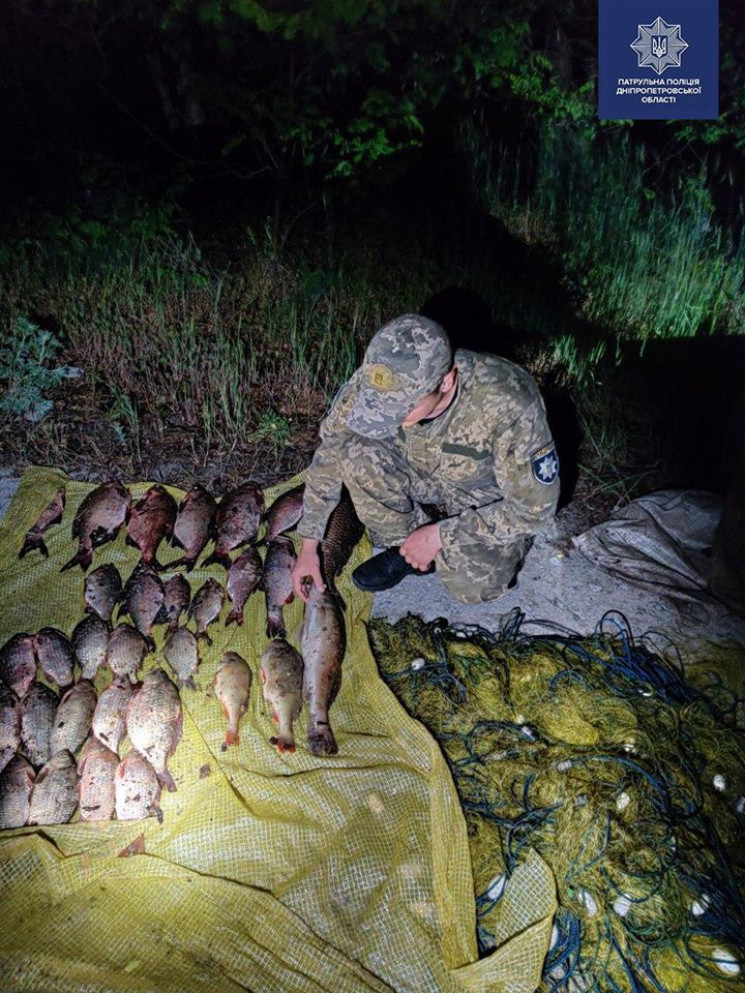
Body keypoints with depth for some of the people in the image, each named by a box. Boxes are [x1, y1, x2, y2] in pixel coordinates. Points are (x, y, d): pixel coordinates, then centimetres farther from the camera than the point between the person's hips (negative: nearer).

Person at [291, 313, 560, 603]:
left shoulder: (509, 405, -38)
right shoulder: (374, 382, -27)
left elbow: (535, 508, -26)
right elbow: (329, 456, -12)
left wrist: (440, 534, -24)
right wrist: (308, 546, -10)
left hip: (489, 500, -3)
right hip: (422, 476, 3)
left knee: (475, 585, -27)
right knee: (353, 448, -24)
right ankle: (404, 546, -4)